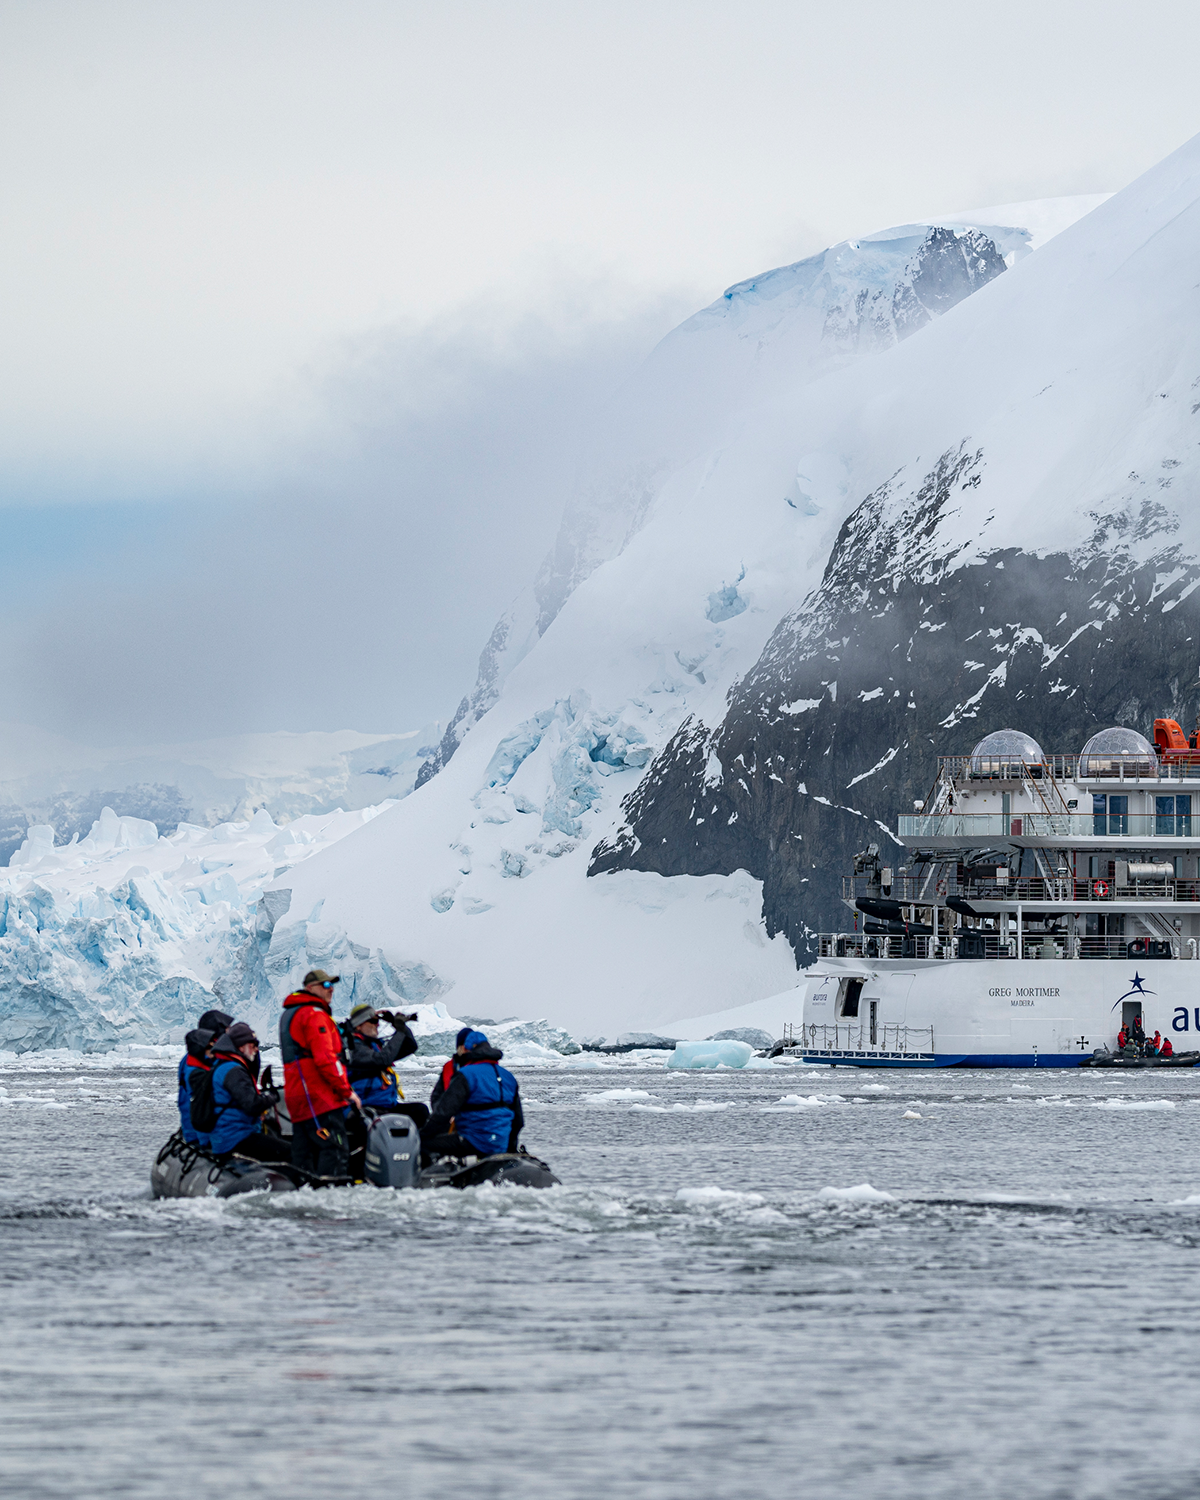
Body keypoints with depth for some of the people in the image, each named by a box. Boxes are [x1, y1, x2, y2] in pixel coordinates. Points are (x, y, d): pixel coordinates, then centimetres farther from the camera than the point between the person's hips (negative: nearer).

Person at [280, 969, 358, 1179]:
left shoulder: (289, 1014, 22)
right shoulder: (314, 1015, -10)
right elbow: (325, 1058, -18)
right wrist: (346, 1090, -12)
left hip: (296, 1096, 10)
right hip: (320, 1096, -10)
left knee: (304, 1152, 8)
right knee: (335, 1149, -14)